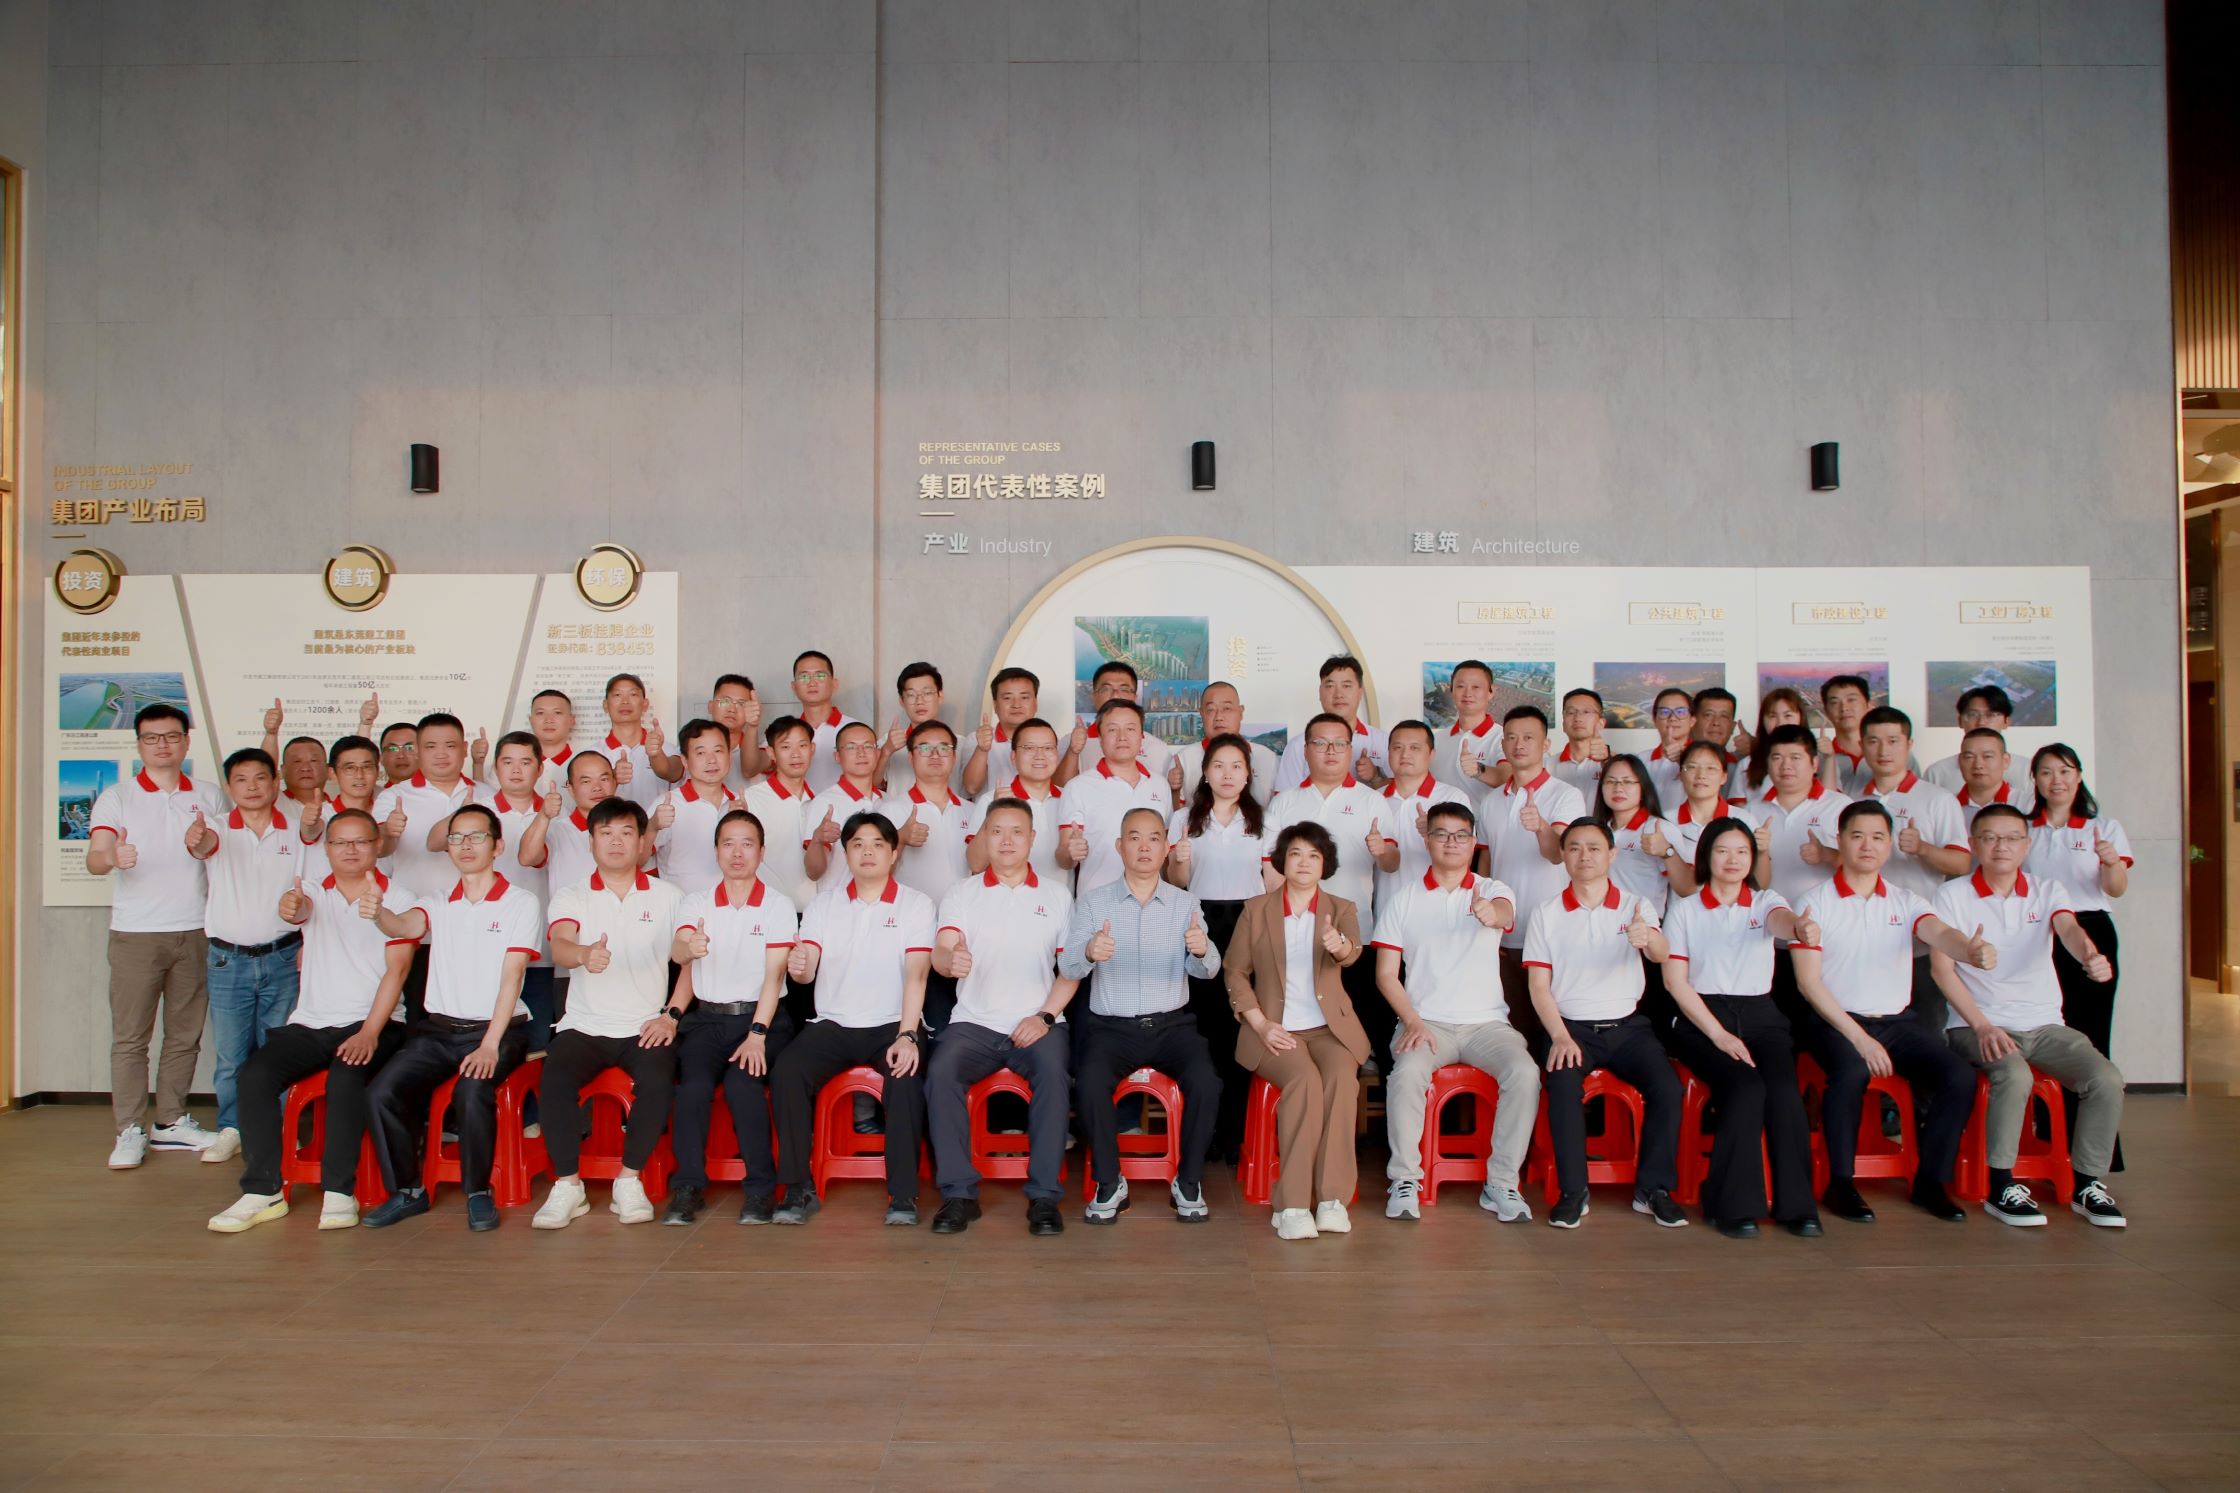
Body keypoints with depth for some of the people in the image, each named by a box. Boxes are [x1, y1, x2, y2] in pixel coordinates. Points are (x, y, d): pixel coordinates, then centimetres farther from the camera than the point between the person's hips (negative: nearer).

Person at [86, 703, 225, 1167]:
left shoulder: (206, 798, 10)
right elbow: (94, 859, -12)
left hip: (194, 933, 3)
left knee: (185, 1035, 7)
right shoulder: (116, 797, 2)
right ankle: (130, 1132, 4)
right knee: (129, 1037, -2)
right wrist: (111, 857, -33)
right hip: (135, 933, -2)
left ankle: (172, 1122, 17)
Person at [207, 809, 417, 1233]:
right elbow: (295, 909, -15)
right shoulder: (312, 894, 12)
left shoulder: (398, 900, 4)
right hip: (310, 1022, 3)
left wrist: (369, 1032, -19)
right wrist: (290, 906, -43)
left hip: (373, 1022, -3)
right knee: (254, 1073, -21)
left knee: (346, 1073, -32)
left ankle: (338, 1192, -26)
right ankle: (263, 1191, -15)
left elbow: (397, 969, -7)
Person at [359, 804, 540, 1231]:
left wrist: (490, 1045, -18)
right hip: (436, 1029, 4)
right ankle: (406, 1192, 0)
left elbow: (511, 978, -9)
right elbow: (405, 926, -12)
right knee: (381, 1092, -18)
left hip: (497, 1028, -4)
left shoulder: (520, 904, 0)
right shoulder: (437, 904, 12)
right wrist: (379, 915, -37)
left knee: (472, 1092, -31)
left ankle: (479, 1193, -11)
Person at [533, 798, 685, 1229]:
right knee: (553, 1081, -28)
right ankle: (567, 1186, -12)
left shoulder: (668, 896, 9)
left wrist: (671, 1015, -9)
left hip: (646, 1027, 0)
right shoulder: (570, 896, 8)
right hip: (584, 1026, 1)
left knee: (658, 1081, -30)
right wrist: (584, 954, -37)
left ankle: (629, 1181, -12)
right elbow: (559, 947, -12)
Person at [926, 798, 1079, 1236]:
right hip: (974, 1021, 1)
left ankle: (1044, 1196, -21)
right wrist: (951, 959, -32)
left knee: (1054, 1074, -31)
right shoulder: (961, 893, 9)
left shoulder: (1056, 896, 10)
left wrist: (1045, 1016, -8)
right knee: (940, 1073, -28)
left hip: (1037, 1023, 0)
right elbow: (940, 953, -6)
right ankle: (959, 1193, -18)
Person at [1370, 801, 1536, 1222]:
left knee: (1525, 1073, -27)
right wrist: (1412, 1021, -12)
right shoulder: (1404, 900, 8)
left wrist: (1490, 915, -46)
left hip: (1486, 1021, 1)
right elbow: (1386, 973, 4)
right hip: (1425, 1021, 0)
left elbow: (1503, 913, -20)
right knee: (1407, 1073, -31)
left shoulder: (1494, 890, 7)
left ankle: (1502, 1182, -14)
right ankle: (1404, 1180, -16)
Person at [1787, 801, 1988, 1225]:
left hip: (1897, 1020, 4)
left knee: (1960, 1076, -18)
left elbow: (1939, 933, -13)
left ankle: (1931, 1180, 1)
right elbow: (1808, 982, -8)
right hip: (1833, 1019, -4)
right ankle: (1840, 1184, -16)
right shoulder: (1816, 903, -1)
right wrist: (1859, 1038, -17)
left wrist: (1970, 950, -39)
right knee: (1851, 1070, -34)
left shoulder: (1905, 900, 10)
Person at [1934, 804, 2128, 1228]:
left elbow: (2068, 928, -14)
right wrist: (1982, 1026, -18)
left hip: (2045, 1024, 4)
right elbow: (1942, 967, -7)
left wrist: (2091, 956, -39)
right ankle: (2001, 1187, -17)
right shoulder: (1953, 896, 0)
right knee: (2014, 1075, -33)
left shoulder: (2047, 891, 9)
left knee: (2108, 1079, -20)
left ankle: (2088, 1184, 0)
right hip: (1977, 1025, -4)